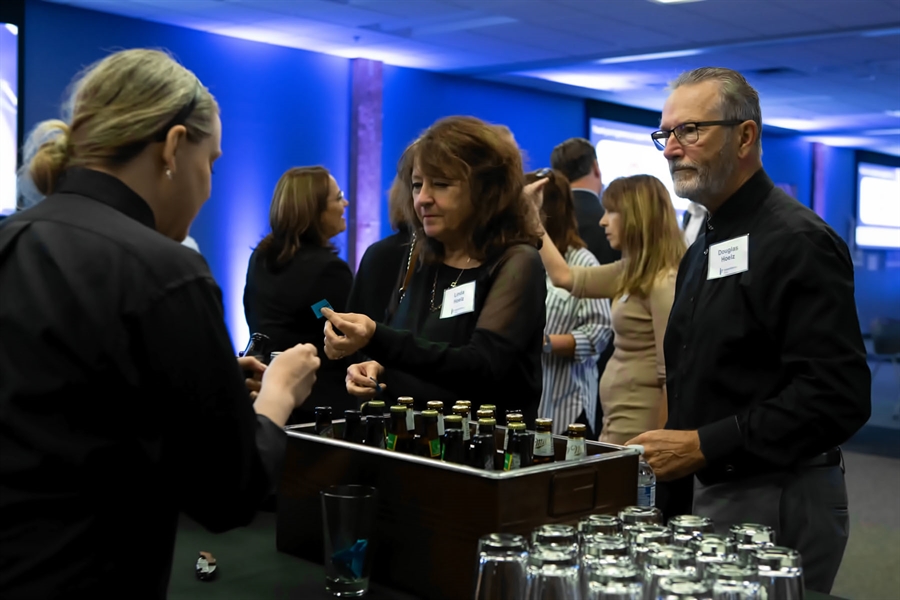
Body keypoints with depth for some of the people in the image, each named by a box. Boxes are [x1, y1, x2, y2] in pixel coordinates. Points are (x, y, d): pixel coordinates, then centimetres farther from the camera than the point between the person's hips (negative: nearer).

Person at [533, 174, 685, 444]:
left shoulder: (664, 283, -18)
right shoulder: (631, 273, 9)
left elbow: (672, 378, -18)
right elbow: (563, 276, 16)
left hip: (637, 430, -9)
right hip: (617, 422, 9)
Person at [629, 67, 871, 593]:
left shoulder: (798, 241, -15)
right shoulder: (706, 244, 15)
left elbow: (838, 396, -23)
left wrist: (704, 446, -21)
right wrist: (674, 452, 9)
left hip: (774, 507, -9)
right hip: (709, 491, 9)